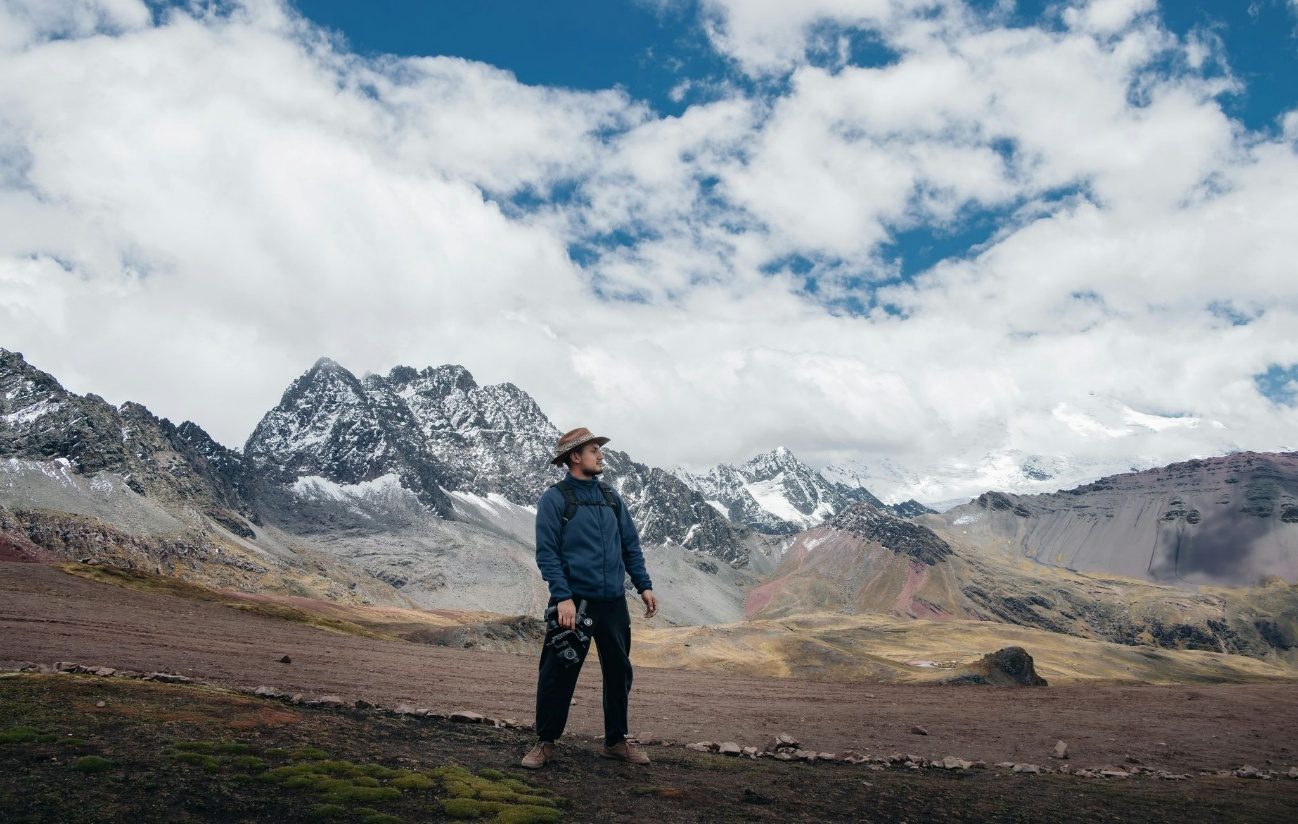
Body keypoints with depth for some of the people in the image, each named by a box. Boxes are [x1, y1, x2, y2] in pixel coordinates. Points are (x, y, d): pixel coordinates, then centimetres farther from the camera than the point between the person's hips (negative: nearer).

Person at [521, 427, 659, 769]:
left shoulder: (611, 496, 10)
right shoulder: (554, 499, -6)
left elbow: (630, 544, 14)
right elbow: (546, 552, -10)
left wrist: (644, 585, 7)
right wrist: (562, 597, -19)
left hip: (613, 602, 5)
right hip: (573, 602, -5)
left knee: (619, 671, 12)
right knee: (557, 674, 1)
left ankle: (615, 741, 27)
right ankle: (545, 743, 17)